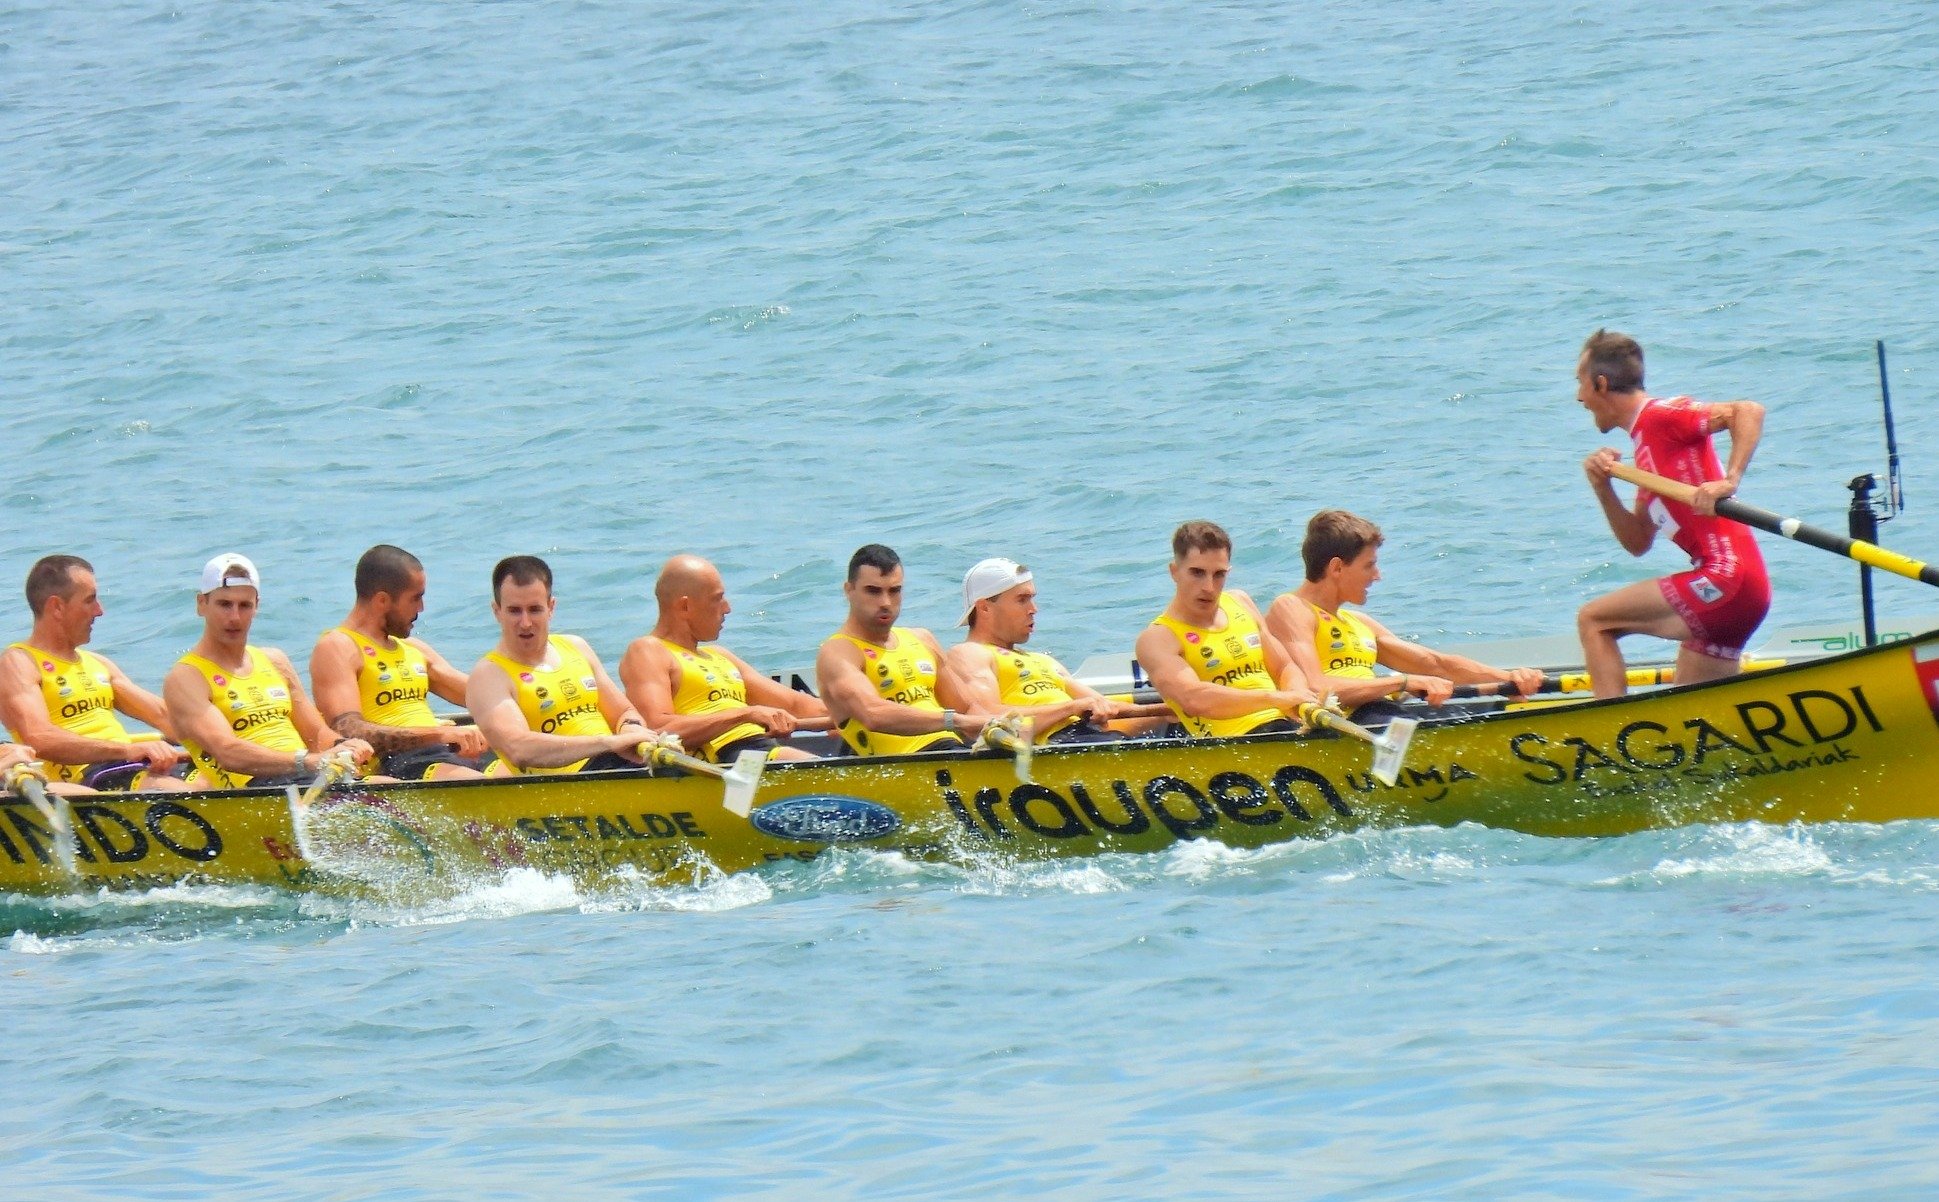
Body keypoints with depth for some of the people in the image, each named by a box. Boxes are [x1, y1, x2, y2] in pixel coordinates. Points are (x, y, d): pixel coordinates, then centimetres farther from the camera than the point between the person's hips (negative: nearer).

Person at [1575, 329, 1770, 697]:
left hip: (1726, 579, -10)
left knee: (1593, 621, -4)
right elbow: (1638, 542, 23)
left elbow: (1748, 411, -19)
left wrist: (1729, 480, -29)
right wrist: (1603, 489, 9)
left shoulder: (1660, 416, -6)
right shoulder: (1645, 444, 22)